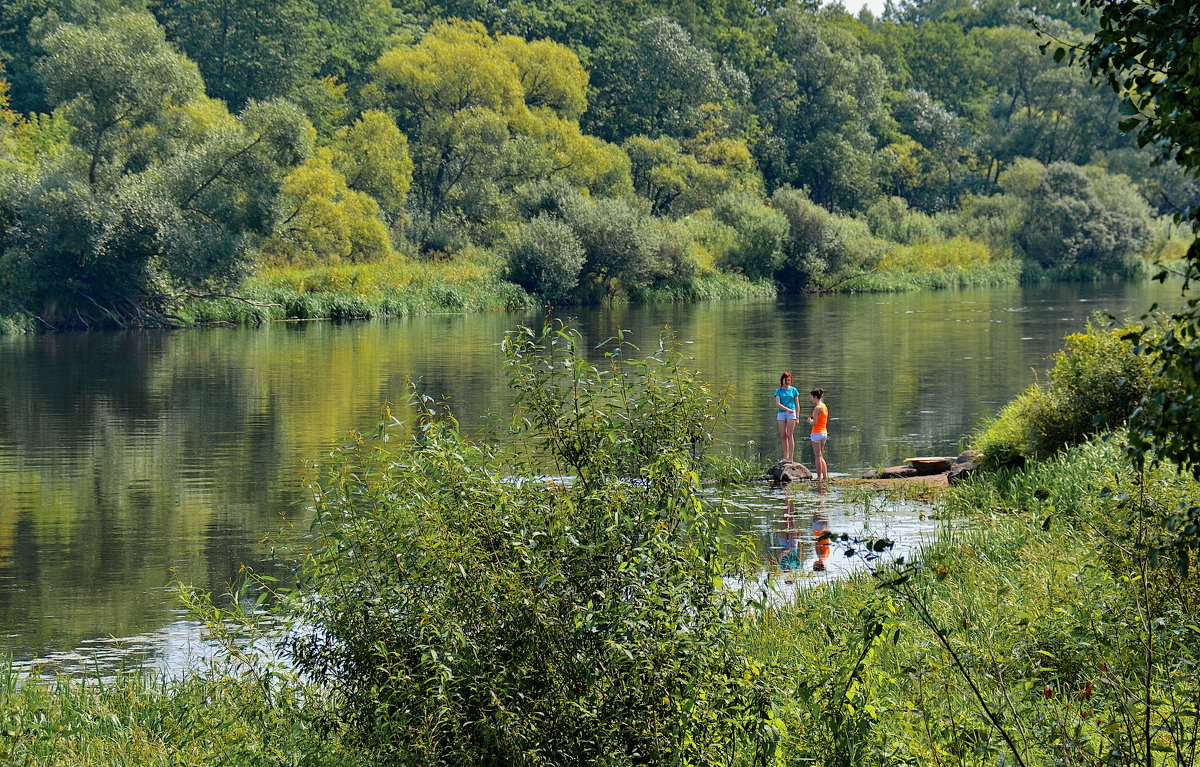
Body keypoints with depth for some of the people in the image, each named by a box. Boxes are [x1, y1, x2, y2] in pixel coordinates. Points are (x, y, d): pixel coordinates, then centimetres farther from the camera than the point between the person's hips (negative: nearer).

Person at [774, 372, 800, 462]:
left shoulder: (793, 390, 6)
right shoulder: (779, 391, 6)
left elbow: (797, 404, 9)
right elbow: (778, 404, -4)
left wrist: (797, 417, 4)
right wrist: (788, 409, -17)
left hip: (791, 414, -2)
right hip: (781, 413, 2)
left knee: (790, 435, -6)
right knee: (783, 436, 2)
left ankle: (790, 457, -7)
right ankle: (785, 456, 8)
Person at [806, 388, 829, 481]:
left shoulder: (817, 408, -15)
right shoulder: (825, 407, 11)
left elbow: (815, 423, -18)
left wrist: (810, 421, 2)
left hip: (817, 433, -8)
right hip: (824, 432, 8)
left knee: (817, 456, -3)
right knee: (821, 456, 15)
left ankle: (819, 477, -2)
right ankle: (825, 475, 10)